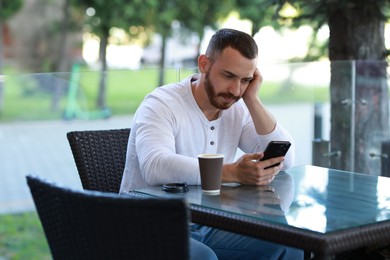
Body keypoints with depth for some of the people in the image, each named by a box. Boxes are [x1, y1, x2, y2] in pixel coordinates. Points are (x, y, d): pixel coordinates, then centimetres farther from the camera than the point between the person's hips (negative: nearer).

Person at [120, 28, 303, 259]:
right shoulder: (162, 104, -15)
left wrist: (253, 100, -10)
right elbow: (156, 167, -34)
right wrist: (233, 172, -44)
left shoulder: (237, 110, 4)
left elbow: (285, 160, -4)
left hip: (208, 227, 6)